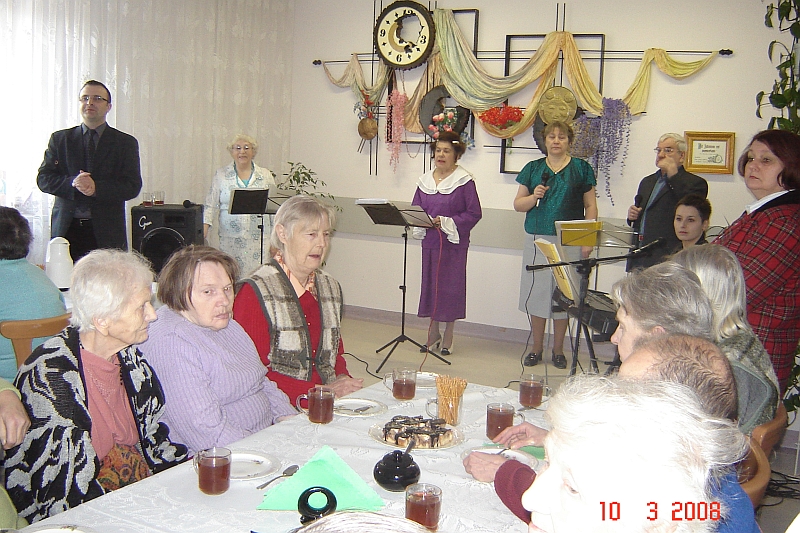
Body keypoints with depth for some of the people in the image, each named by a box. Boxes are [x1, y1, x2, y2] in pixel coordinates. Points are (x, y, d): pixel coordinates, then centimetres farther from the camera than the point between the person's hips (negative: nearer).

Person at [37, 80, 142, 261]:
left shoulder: (125, 143, 8)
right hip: (66, 229, 2)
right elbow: (43, 179, 7)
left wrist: (97, 187, -17)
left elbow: (133, 186, -1)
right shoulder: (60, 139, 14)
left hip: (107, 232, -1)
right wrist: (72, 183, -13)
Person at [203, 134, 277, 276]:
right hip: (230, 238, 0)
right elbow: (211, 206, 5)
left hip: (258, 238, 0)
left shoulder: (266, 175, 9)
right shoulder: (221, 175, 7)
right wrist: (202, 234, -6)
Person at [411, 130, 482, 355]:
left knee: (451, 286, 1)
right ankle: (433, 333, 23)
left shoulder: (464, 181, -6)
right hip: (430, 241, 5)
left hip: (454, 243, -5)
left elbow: (474, 213, -9)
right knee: (430, 284, 9)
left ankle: (448, 336, 14)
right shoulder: (425, 180, 9)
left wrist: (447, 222, -18)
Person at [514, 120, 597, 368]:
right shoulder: (533, 168, 9)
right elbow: (518, 204, 10)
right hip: (537, 239, 2)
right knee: (536, 293, 4)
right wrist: (534, 197, -11)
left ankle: (558, 350, 16)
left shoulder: (581, 168, 5)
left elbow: (590, 206, 4)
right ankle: (536, 349, 16)